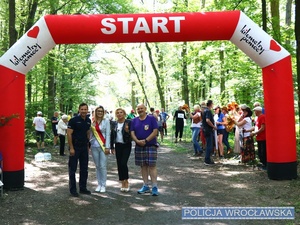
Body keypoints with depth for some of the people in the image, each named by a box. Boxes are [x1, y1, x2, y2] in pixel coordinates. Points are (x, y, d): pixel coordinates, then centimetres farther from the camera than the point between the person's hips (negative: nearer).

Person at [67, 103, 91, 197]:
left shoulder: (88, 121, 7)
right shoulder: (74, 120, -12)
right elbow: (69, 134, -14)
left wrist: (87, 146, 12)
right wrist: (71, 148, -17)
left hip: (84, 147, 6)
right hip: (75, 147, -6)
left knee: (84, 169, 12)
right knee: (73, 169, 3)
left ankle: (83, 188, 23)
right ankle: (73, 189, 12)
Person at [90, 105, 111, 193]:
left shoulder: (106, 120, -1)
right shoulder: (92, 121, 7)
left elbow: (108, 134, -3)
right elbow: (91, 134, 13)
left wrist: (107, 147, -8)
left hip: (103, 146, -3)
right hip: (94, 146, 3)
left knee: (103, 166, -4)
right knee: (97, 166, 9)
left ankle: (103, 185, 5)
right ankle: (99, 184, 18)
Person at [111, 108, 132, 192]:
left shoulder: (128, 122, -5)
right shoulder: (114, 123, 7)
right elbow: (112, 135, 12)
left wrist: (127, 131, -25)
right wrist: (112, 146, 9)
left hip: (126, 145, -4)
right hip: (118, 145, 4)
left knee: (123, 163, -13)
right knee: (119, 164, 6)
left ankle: (126, 181, 4)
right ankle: (123, 183, 17)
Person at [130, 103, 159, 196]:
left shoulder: (151, 119, -2)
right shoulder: (134, 121, 10)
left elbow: (155, 132, -9)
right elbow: (132, 133, 4)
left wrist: (145, 140, -17)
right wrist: (137, 141, -15)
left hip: (151, 146, -4)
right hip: (139, 147, 4)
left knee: (152, 166, -7)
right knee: (143, 166, 9)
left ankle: (154, 187, -3)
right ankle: (146, 186, 19)